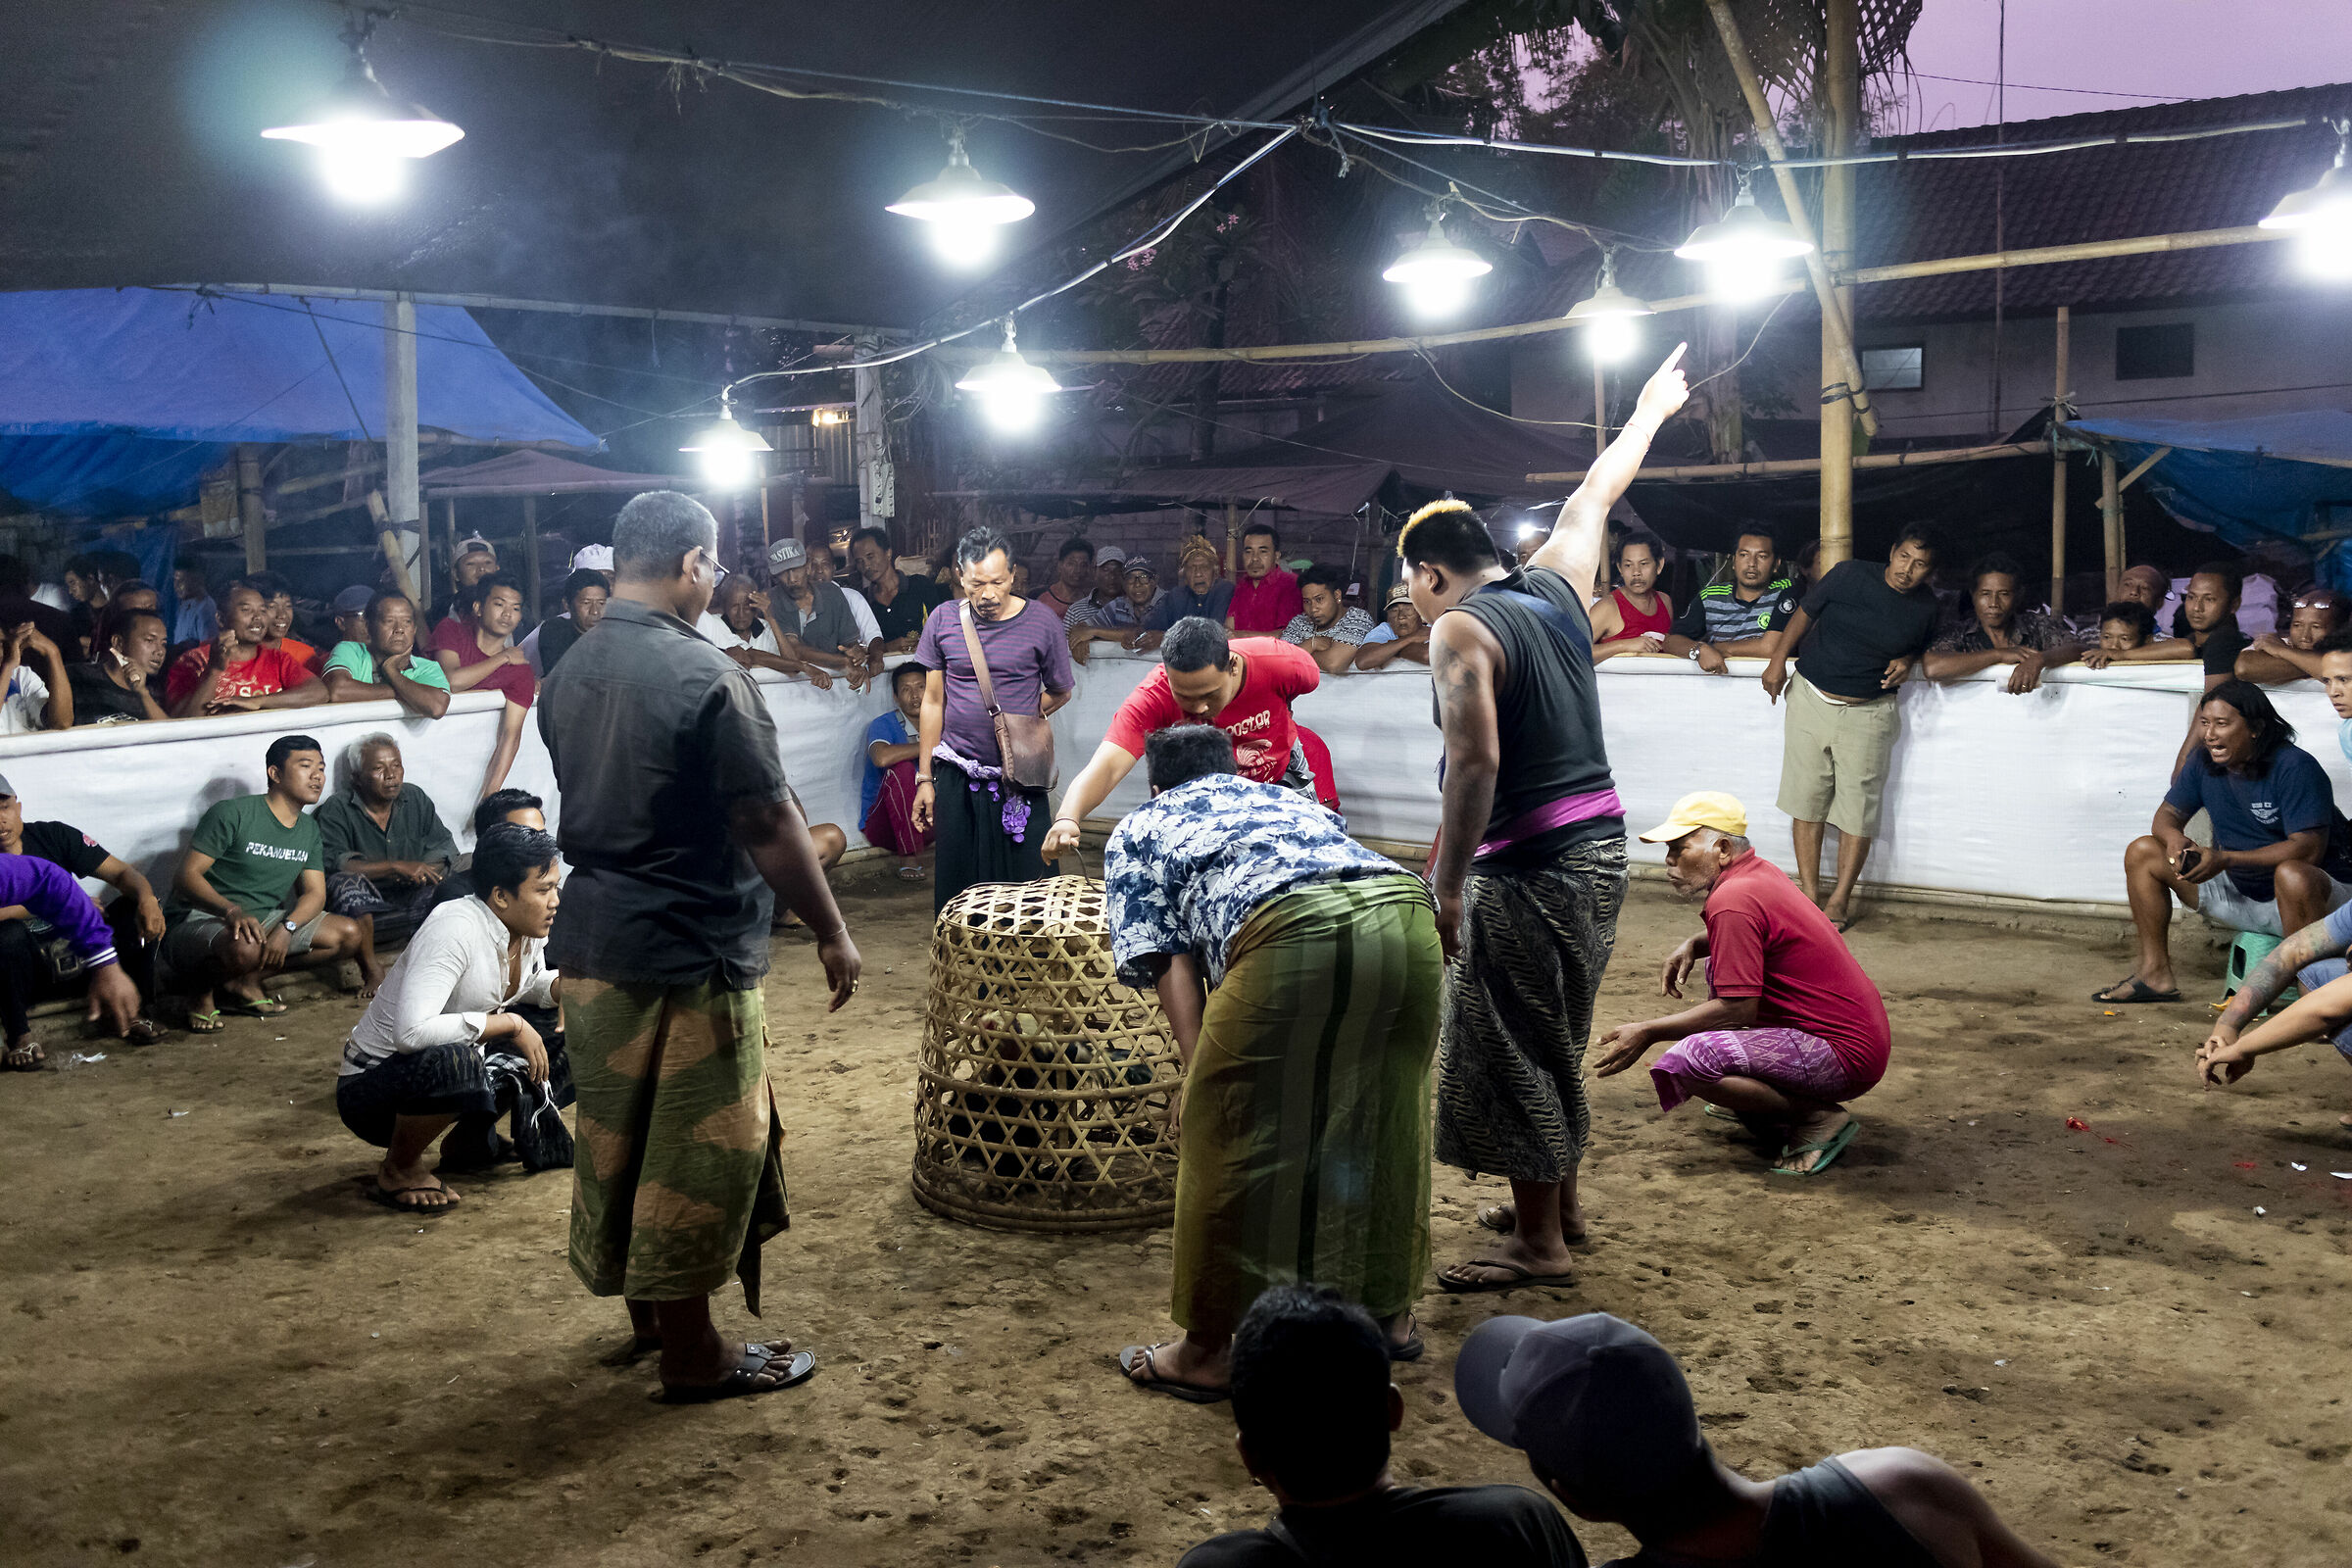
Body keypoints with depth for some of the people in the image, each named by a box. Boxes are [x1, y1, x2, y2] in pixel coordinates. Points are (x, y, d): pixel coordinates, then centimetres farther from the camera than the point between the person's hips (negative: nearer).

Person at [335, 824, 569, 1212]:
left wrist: (566, 984, -5)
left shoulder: (528, 932, -4)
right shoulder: (457, 930, -29)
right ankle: (397, 1170, -10)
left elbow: (529, 986, 19)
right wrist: (510, 1024, -32)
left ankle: (473, 1136, 15)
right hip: (369, 1088, -9)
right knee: (454, 1061, -39)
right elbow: (411, 1031, -40)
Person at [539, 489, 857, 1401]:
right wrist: (832, 932, -9)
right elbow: (769, 825, -18)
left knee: (618, 1134, 19)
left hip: (591, 942, 8)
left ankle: (646, 1309, 36)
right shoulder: (705, 676, -19)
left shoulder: (568, 674, 6)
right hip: (687, 953, -8)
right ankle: (692, 1354, 14)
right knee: (698, 1150, 4)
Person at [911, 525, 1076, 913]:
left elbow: (1060, 691, 11)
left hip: (1018, 779, -1)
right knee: (956, 883, 5)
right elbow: (933, 701, 7)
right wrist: (924, 778, 6)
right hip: (956, 776, 2)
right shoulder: (943, 620, 2)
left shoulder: (1042, 622, -3)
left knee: (1024, 881, -2)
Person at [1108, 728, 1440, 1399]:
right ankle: (1390, 1312, 40)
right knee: (1387, 1122, 23)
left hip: (1295, 929, -5)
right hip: (1408, 912, 6)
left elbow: (1169, 964, 16)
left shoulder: (1139, 830, 29)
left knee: (1227, 1141, 9)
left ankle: (1207, 1353, 20)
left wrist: (1200, 1077, 13)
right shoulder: (1289, 799, 43)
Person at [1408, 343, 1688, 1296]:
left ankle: (1537, 1245, 11)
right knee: (1554, 1043, 21)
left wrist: (1446, 886, -20)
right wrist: (1649, 411, 41)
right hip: (1600, 848, 9)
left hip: (1528, 866, -9)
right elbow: (1594, 496, 25)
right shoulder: (1556, 588, 9)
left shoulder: (1460, 630, -13)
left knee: (1510, 1055, 3)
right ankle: (1560, 1206, 34)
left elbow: (1476, 761, -24)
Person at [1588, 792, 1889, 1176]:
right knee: (1721, 967, 24)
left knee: (1689, 1060, -25)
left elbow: (1737, 1010, -21)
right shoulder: (1758, 872, 10)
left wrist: (1648, 1032, -13)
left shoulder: (1733, 900, -18)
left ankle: (1822, 1118, -9)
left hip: (1846, 1056, -10)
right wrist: (1692, 945, 12)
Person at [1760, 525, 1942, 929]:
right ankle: (1809, 894, 10)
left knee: (1858, 808, -2)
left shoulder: (1926, 605, 0)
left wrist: (1908, 661, -4)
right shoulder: (1850, 575, -6)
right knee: (1807, 800, 1)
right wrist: (1778, 659, 0)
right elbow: (1804, 614, 4)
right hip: (1811, 699, 0)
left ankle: (1840, 900, 8)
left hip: (1868, 714, 0)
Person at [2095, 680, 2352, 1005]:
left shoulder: (2294, 767, -21)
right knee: (2142, 852, 1)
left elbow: (2308, 850, -28)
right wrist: (2174, 838, -20)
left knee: (2292, 875, -42)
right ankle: (2155, 974, 1)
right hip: (2240, 891, 7)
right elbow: (2167, 815, 6)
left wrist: (2226, 859, -34)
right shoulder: (2205, 764, -1)